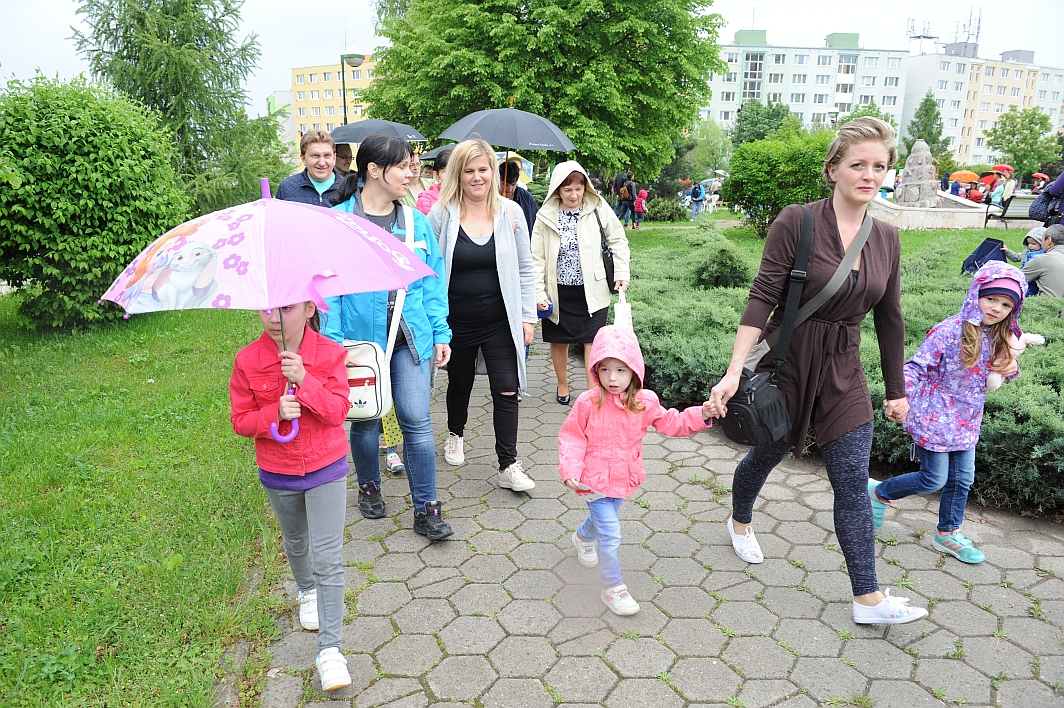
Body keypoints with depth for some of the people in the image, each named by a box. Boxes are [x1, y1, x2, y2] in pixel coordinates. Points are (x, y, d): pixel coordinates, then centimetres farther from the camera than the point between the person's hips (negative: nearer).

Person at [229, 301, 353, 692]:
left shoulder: (330, 354, -13)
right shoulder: (247, 360, -11)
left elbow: (339, 410, -17)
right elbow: (240, 420, -6)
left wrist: (305, 381, -31)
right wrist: (276, 413, -25)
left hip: (326, 469, -2)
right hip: (278, 474, 2)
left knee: (328, 559, -6)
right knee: (296, 543, 25)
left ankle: (330, 649, 3)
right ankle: (307, 590, 57)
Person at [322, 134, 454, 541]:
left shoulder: (417, 221, 6)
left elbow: (432, 282, 8)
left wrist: (441, 334, 4)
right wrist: (333, 342, -9)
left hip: (410, 338, 2)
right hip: (361, 339, -2)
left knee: (417, 420, -1)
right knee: (366, 419, 13)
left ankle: (426, 509, 11)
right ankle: (369, 487, 39)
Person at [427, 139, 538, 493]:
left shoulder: (510, 212, -1)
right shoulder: (441, 214, -5)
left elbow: (524, 269, 4)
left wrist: (528, 316, 2)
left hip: (500, 322, 0)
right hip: (456, 322, 0)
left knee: (506, 391, -2)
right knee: (460, 383, 20)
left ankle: (508, 466, 8)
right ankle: (455, 434, 48)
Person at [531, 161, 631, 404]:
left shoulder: (598, 210, -5)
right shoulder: (545, 216, -5)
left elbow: (618, 240, 7)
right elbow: (537, 259, -3)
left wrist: (621, 272, -2)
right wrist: (538, 293, -7)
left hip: (591, 290, -1)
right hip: (558, 292, 1)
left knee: (592, 342, -3)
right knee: (559, 341, 13)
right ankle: (563, 386, 34)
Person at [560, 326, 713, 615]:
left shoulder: (645, 402, -11)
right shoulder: (587, 403, -20)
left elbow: (671, 423, -1)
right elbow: (572, 437, -13)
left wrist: (701, 414, -14)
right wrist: (570, 469, -23)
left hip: (624, 479, 5)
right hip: (595, 480, -5)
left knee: (603, 517, 30)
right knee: (610, 534, -8)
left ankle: (583, 537, 64)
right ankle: (613, 588, 11)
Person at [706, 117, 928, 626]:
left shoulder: (886, 238, 2)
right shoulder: (796, 222, -13)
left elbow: (889, 318, 9)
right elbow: (762, 299, -17)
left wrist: (896, 389, 13)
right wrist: (734, 372, -24)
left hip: (843, 373, 4)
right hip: (787, 364, -3)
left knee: (853, 483, 3)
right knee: (768, 454, 17)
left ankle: (868, 598, 13)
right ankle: (740, 522, 48)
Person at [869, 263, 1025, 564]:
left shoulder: (1000, 338, 4)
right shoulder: (949, 331, -19)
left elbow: (1000, 371, 21)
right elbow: (917, 365, -22)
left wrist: (1012, 367, -4)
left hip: (966, 423, 7)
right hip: (934, 418, -7)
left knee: (962, 479, 13)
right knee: (934, 479, -2)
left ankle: (948, 534, 30)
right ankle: (879, 492, 22)